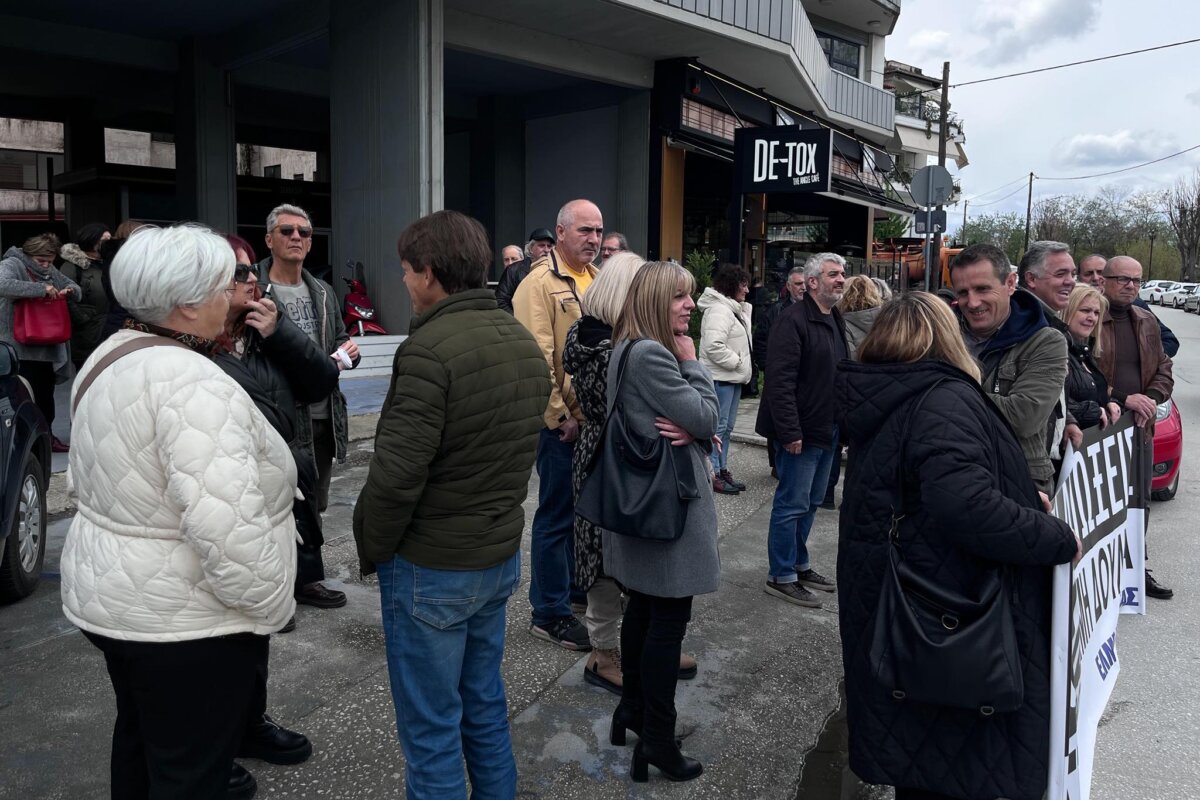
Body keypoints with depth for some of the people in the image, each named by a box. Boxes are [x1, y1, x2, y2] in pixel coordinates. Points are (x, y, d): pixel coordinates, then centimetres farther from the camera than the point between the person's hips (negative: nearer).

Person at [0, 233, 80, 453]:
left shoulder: (50, 270, 13)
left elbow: (75, 287, 20)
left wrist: (70, 290, -4)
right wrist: (41, 289, -30)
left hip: (48, 347, 7)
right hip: (22, 349, -7)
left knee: (46, 395, 16)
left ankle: (47, 437, 27)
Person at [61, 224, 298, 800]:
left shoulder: (110, 356, 5)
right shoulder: (191, 381, -27)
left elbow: (94, 480, 14)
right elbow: (226, 527, -32)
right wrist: (269, 606, -19)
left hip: (107, 595, 10)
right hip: (184, 618, -10)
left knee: (141, 736, 28)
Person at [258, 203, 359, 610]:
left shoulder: (323, 291, 14)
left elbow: (338, 344, 23)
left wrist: (348, 351, 0)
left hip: (322, 417, 7)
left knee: (313, 505, 18)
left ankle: (303, 579, 34)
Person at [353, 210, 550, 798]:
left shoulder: (429, 349, -22)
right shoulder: (526, 343, 3)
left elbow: (395, 475, -23)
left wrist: (370, 550, -6)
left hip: (431, 567, -8)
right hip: (502, 556, 8)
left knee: (431, 726, 9)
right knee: (484, 702, 23)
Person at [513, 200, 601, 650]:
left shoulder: (599, 280, 11)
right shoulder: (541, 283, -13)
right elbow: (537, 359, -18)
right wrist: (560, 416, -17)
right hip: (563, 421, -7)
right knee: (557, 516, 3)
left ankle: (580, 586, 39)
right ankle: (549, 613, 16)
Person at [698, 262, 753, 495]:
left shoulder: (735, 309, 18)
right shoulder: (719, 310, -16)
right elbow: (714, 346, -26)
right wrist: (736, 361, -16)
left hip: (732, 378, 11)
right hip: (720, 378, -11)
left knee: (726, 427, 15)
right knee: (718, 427, -7)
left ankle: (722, 470, 24)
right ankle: (711, 474, -1)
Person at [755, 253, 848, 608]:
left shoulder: (835, 320, 14)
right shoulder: (794, 321, -16)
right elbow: (780, 382, -22)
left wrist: (843, 423, 15)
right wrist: (790, 432, -24)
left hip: (827, 431, 9)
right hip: (801, 432, -9)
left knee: (810, 502, 18)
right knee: (792, 504, -1)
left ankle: (799, 565, 32)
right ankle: (781, 576, 10)